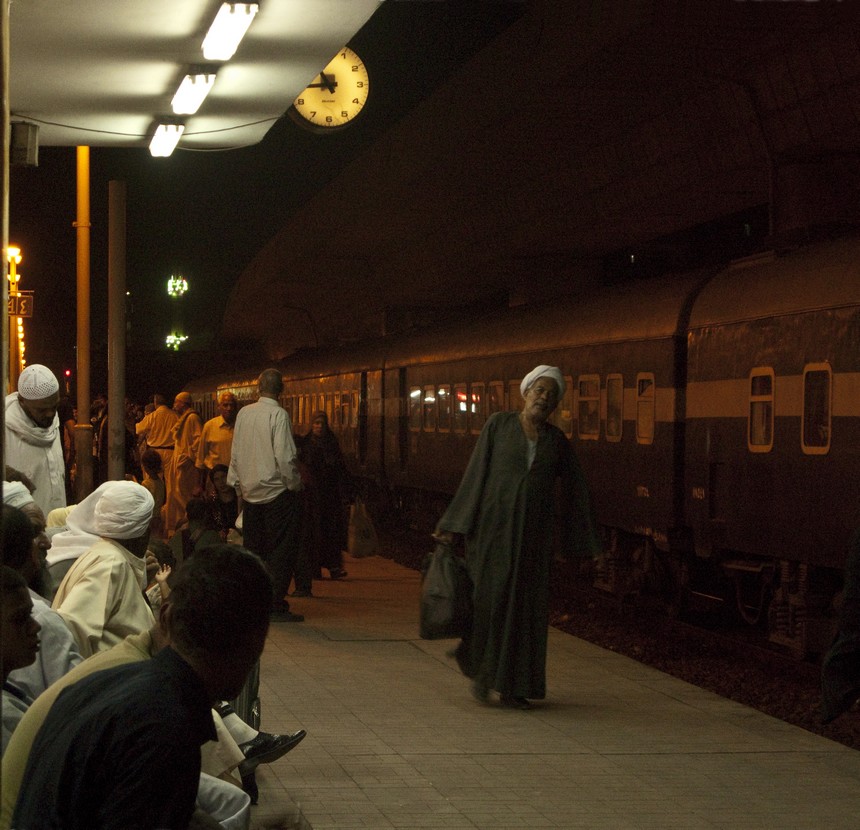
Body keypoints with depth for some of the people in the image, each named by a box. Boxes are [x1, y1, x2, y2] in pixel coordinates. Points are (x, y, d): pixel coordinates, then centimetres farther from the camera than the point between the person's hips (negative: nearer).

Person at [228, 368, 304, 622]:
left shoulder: (243, 413, 4)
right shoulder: (278, 415, -13)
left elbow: (235, 452, 11)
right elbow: (284, 456, -18)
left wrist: (236, 483, 20)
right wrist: (295, 484, -5)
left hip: (249, 491, 6)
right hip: (277, 492, -6)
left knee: (253, 547, 13)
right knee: (282, 549, -1)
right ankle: (275, 606, -4)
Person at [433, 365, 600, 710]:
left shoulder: (557, 441, 7)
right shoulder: (498, 425, -1)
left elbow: (574, 490, 12)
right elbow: (476, 473, -2)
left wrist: (587, 542, 12)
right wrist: (454, 524, -5)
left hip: (533, 532, 3)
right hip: (494, 526, -3)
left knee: (526, 607, 2)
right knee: (490, 600, -6)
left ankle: (512, 687, 10)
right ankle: (482, 669, 17)